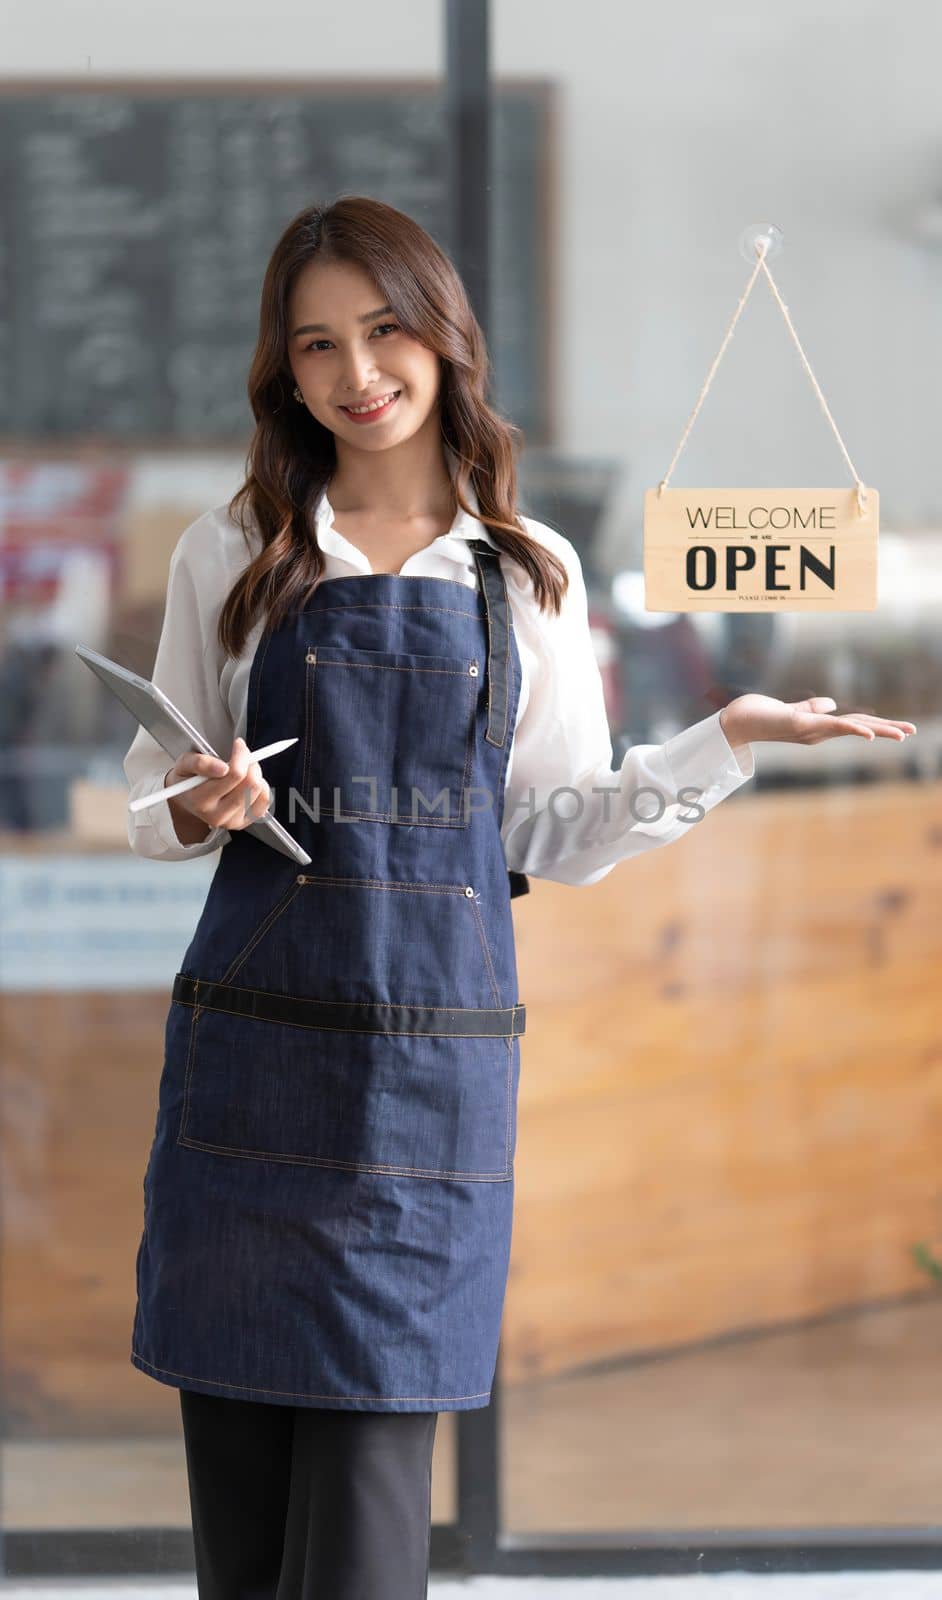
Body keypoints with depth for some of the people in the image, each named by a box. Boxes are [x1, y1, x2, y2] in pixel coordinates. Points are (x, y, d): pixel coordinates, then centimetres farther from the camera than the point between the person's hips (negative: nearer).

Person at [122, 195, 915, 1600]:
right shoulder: (231, 559, 6)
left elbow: (556, 835, 9)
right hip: (252, 1044, 0)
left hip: (433, 1060, 0)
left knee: (371, 1486, -3)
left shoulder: (526, 575, 8)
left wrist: (724, 741, 0)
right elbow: (150, 793, 10)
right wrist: (198, 811, -12)